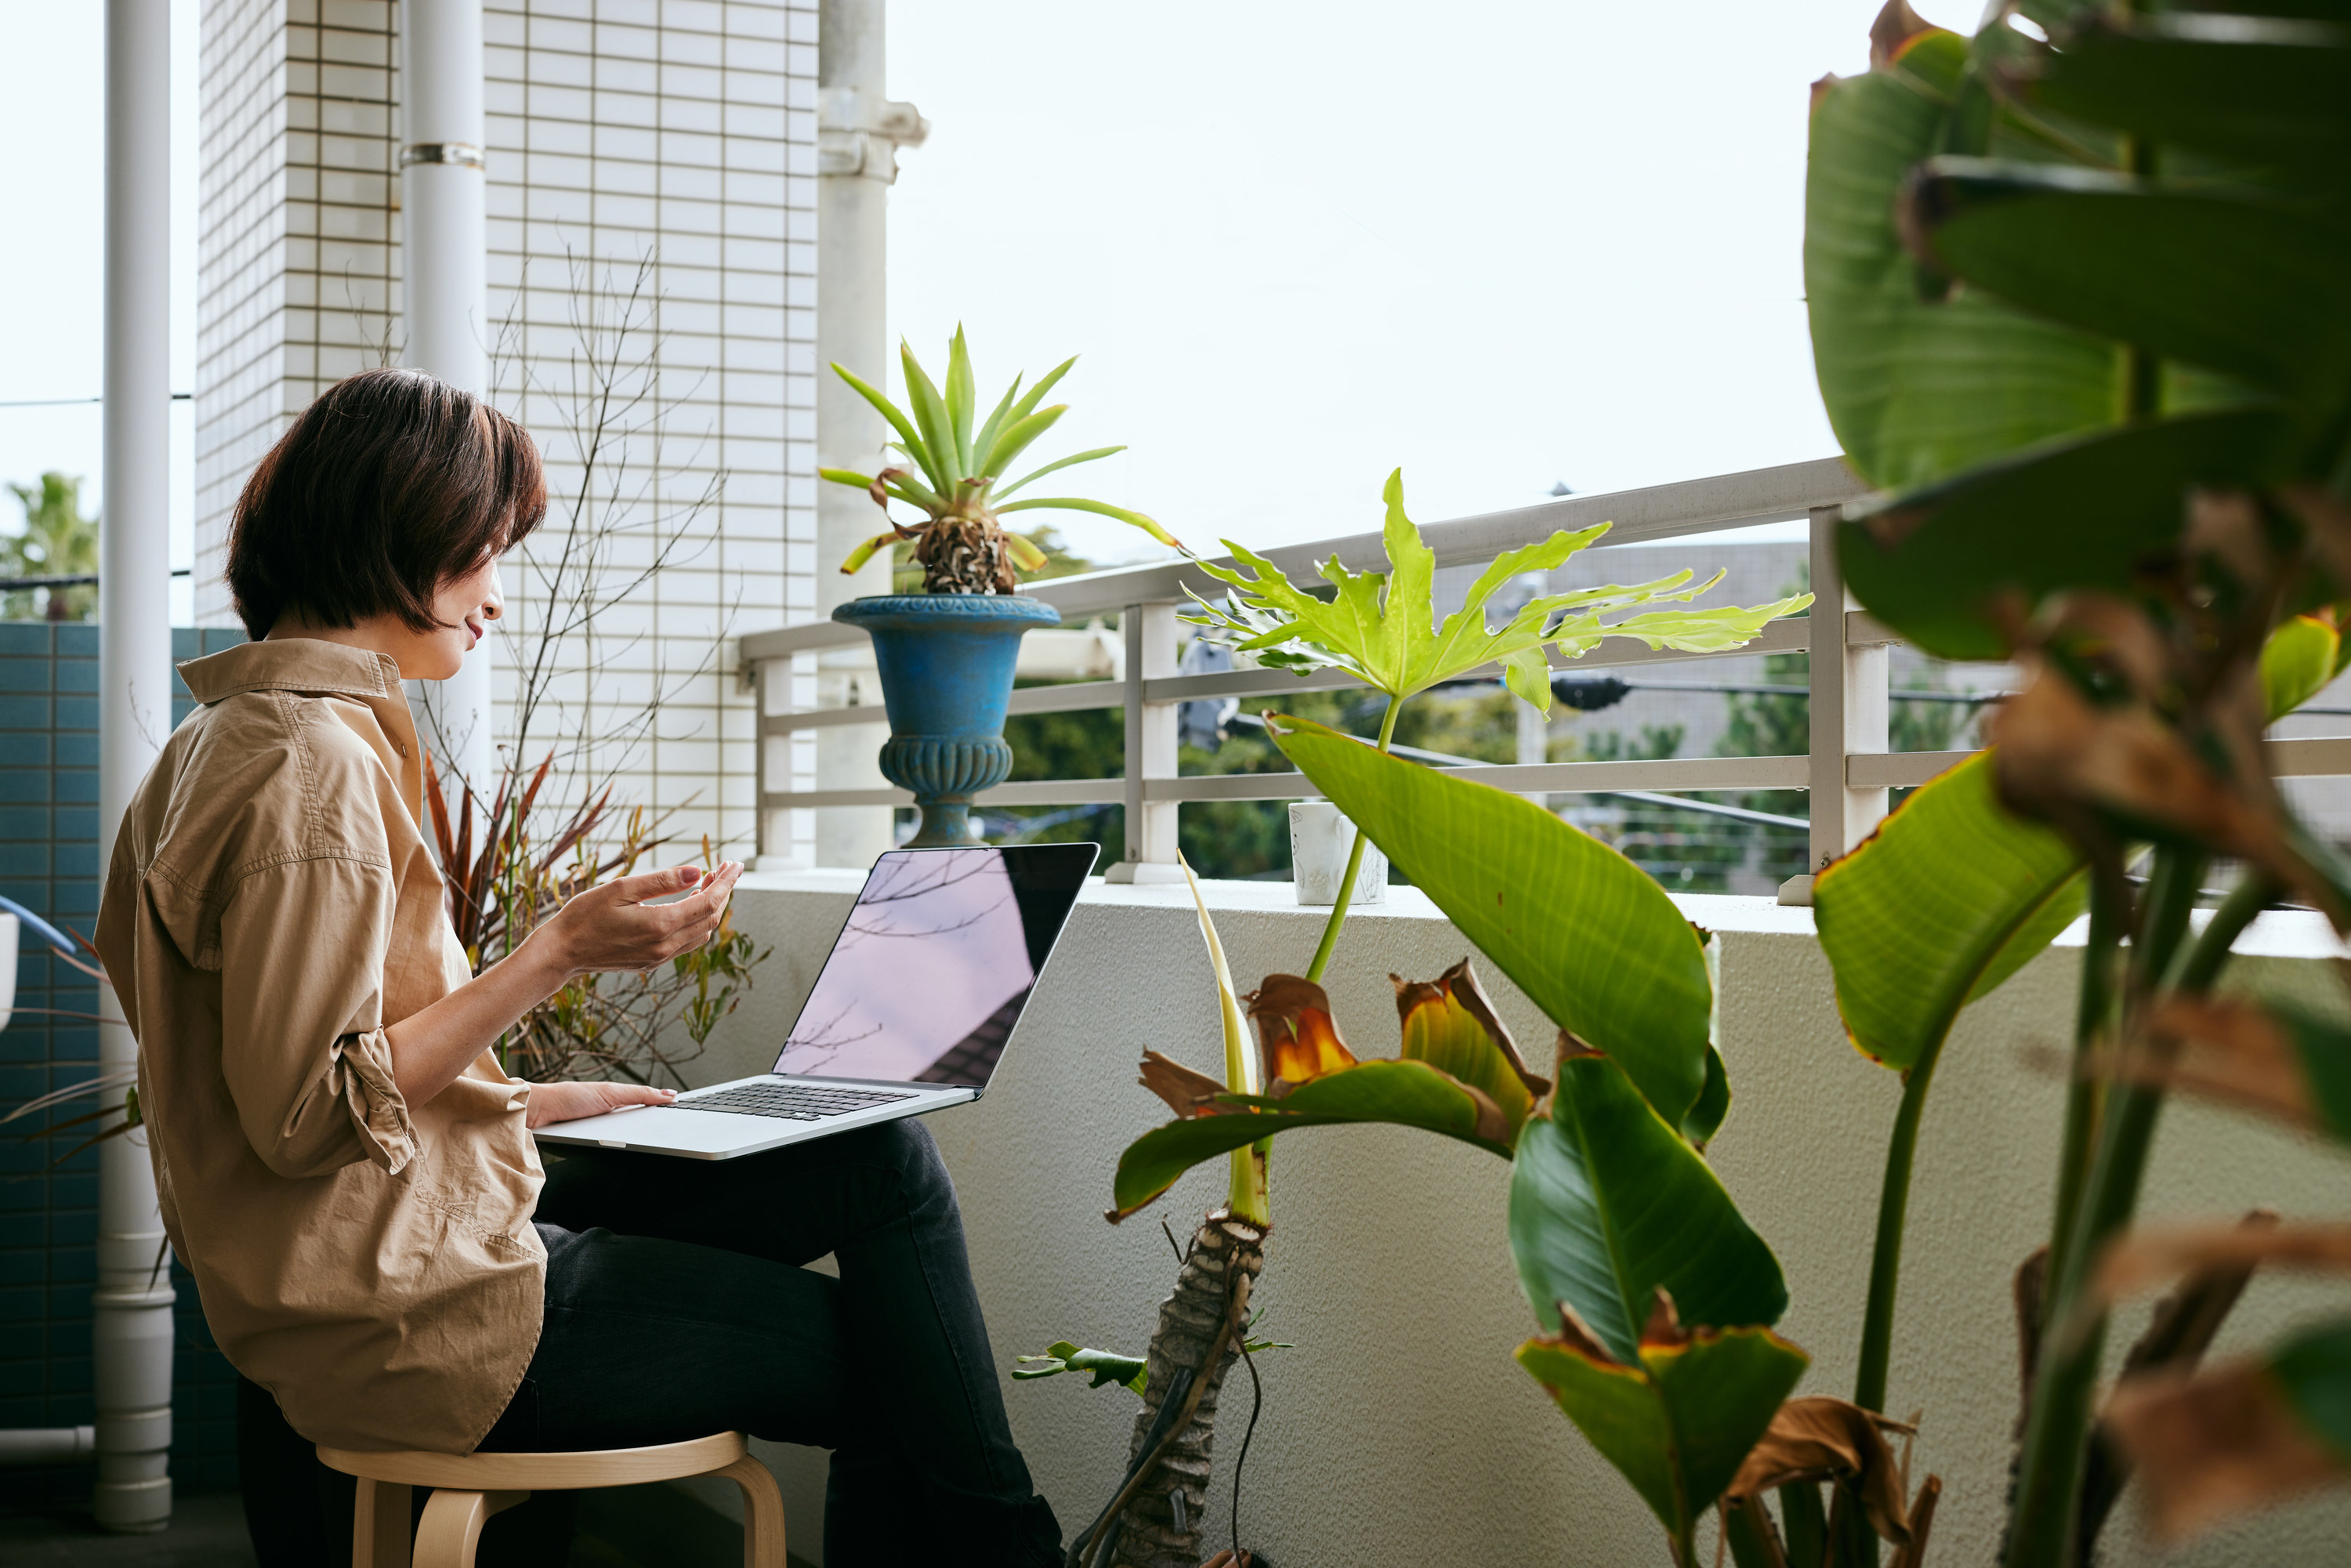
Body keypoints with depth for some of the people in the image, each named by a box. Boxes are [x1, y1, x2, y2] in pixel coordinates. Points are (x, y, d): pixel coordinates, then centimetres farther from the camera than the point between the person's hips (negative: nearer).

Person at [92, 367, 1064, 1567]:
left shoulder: (233, 737, 15)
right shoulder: (313, 760, -18)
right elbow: (311, 1115, -23)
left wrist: (526, 1103, 15)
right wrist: (560, 953, -20)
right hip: (418, 1313, -10)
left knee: (884, 1161, 9)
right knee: (891, 1368, -3)